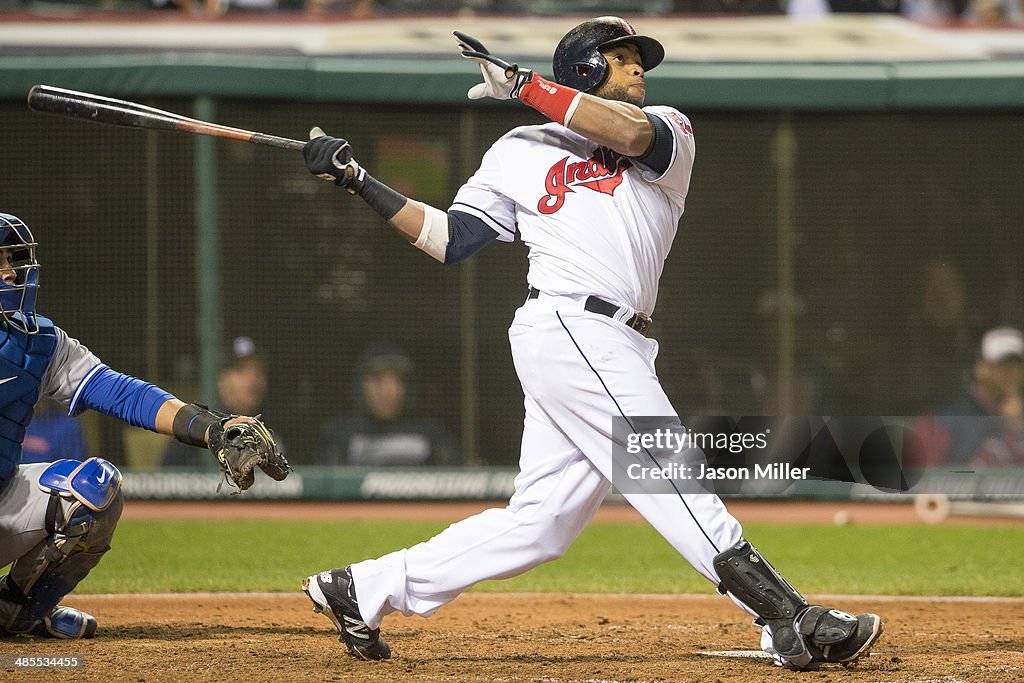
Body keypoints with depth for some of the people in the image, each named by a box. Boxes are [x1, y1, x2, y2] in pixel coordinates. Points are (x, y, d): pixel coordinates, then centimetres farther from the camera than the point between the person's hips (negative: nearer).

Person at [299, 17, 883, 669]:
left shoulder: (671, 131, 18)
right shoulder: (517, 152, 14)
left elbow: (630, 133, -7)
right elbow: (449, 240, 15)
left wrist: (522, 83, -6)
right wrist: (357, 180, 12)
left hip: (615, 347, 5)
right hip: (569, 328, -5)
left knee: (541, 521, 4)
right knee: (669, 476, -14)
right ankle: (790, 620, -22)